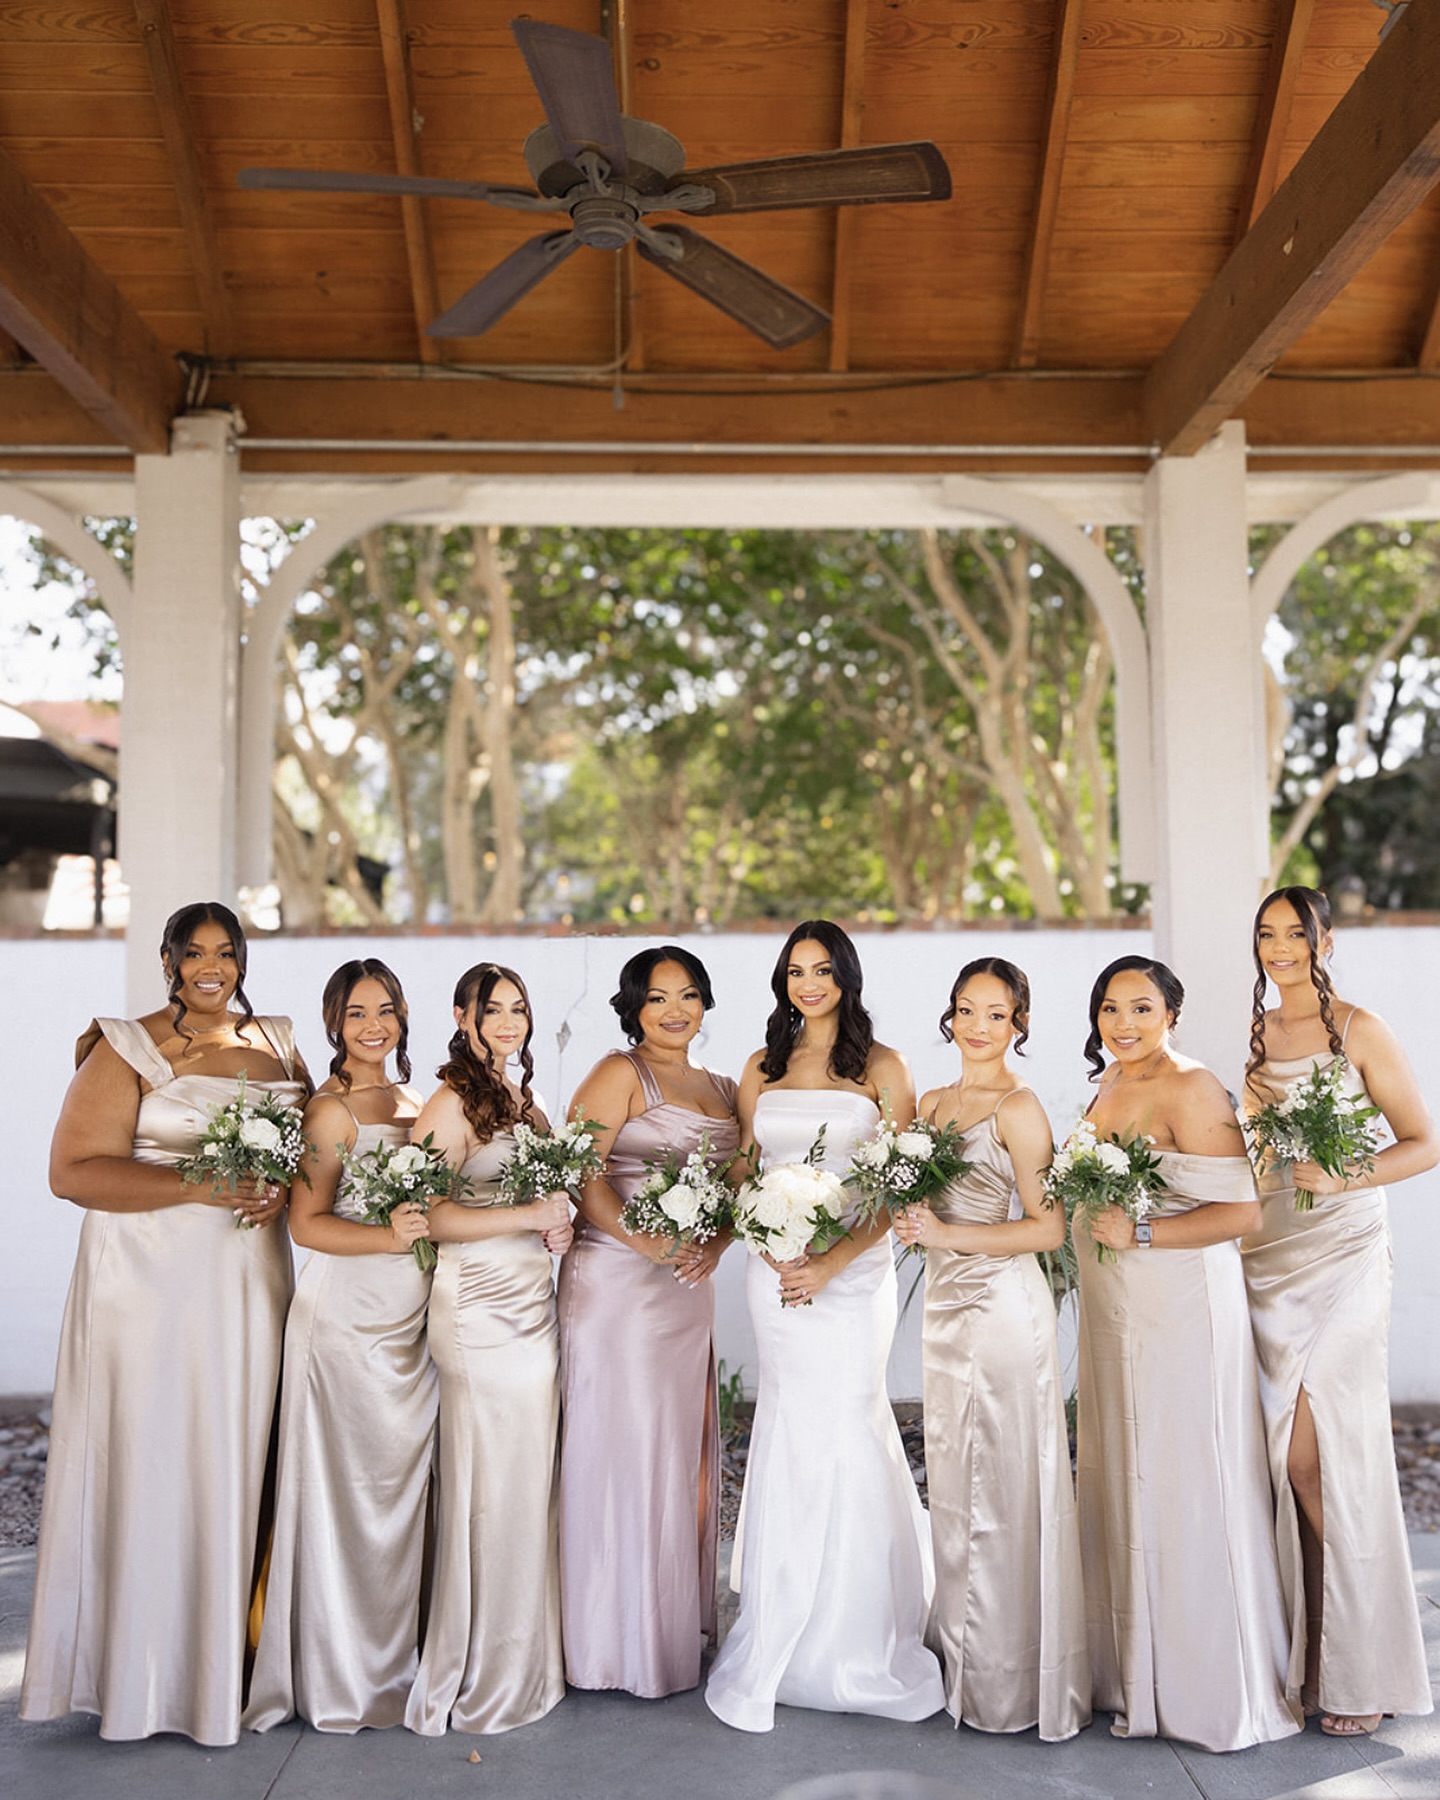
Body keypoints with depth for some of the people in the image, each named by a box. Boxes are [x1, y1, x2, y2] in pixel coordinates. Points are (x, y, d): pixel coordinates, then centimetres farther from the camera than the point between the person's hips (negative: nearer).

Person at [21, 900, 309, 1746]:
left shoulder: (279, 1047, 12)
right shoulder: (128, 1050, -3)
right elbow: (73, 1170, -11)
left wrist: (282, 1188, -6)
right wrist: (200, 1188, -19)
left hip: (248, 1290, 4)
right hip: (151, 1288, -4)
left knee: (238, 1464, 7)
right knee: (149, 1465, -2)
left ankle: (225, 1658, 18)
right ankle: (139, 1666, 11)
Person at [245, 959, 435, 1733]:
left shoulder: (414, 1102, 12)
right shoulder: (331, 1110, -10)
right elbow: (307, 1223, -14)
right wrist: (389, 1237, -27)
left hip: (411, 1313, 7)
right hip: (348, 1312, -7)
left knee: (403, 1482, 13)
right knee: (347, 1487, 1)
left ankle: (395, 1659, 27)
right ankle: (344, 1676, 15)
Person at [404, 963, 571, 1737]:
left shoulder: (522, 1099, 14)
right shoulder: (453, 1103, -11)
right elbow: (430, 1215, -19)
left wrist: (557, 1227, 7)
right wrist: (532, 1216, -17)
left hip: (533, 1307, 8)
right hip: (481, 1314, -8)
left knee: (527, 1483, 12)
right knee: (491, 1486, -1)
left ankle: (521, 1662, 24)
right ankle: (483, 1679, 12)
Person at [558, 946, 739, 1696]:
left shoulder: (722, 1090, 16)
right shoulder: (619, 1074, -5)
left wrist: (713, 1247, -3)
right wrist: (644, 1241, -22)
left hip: (689, 1290, 7)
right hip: (616, 1284, -6)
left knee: (684, 1452, 11)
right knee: (625, 1449, -1)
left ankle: (679, 1626, 24)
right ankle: (622, 1640, 10)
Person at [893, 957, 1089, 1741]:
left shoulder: (1019, 1108, -9)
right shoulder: (932, 1103, 13)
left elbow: (1048, 1228, -14)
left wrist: (948, 1234, -19)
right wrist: (911, 1224, 0)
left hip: (1002, 1302, -8)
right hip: (945, 1300, 8)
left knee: (1002, 1486, -1)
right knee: (951, 1486, 13)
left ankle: (1011, 1683, 11)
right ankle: (964, 1664, 26)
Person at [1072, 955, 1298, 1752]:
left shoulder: (1190, 1090, -16)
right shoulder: (1109, 1083, 11)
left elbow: (1241, 1210, -21)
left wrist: (1137, 1235, -23)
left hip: (1181, 1306, -8)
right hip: (1114, 1309, 8)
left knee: (1183, 1487, 0)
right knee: (1124, 1482, 13)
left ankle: (1211, 1687, 15)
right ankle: (1137, 1671, 27)